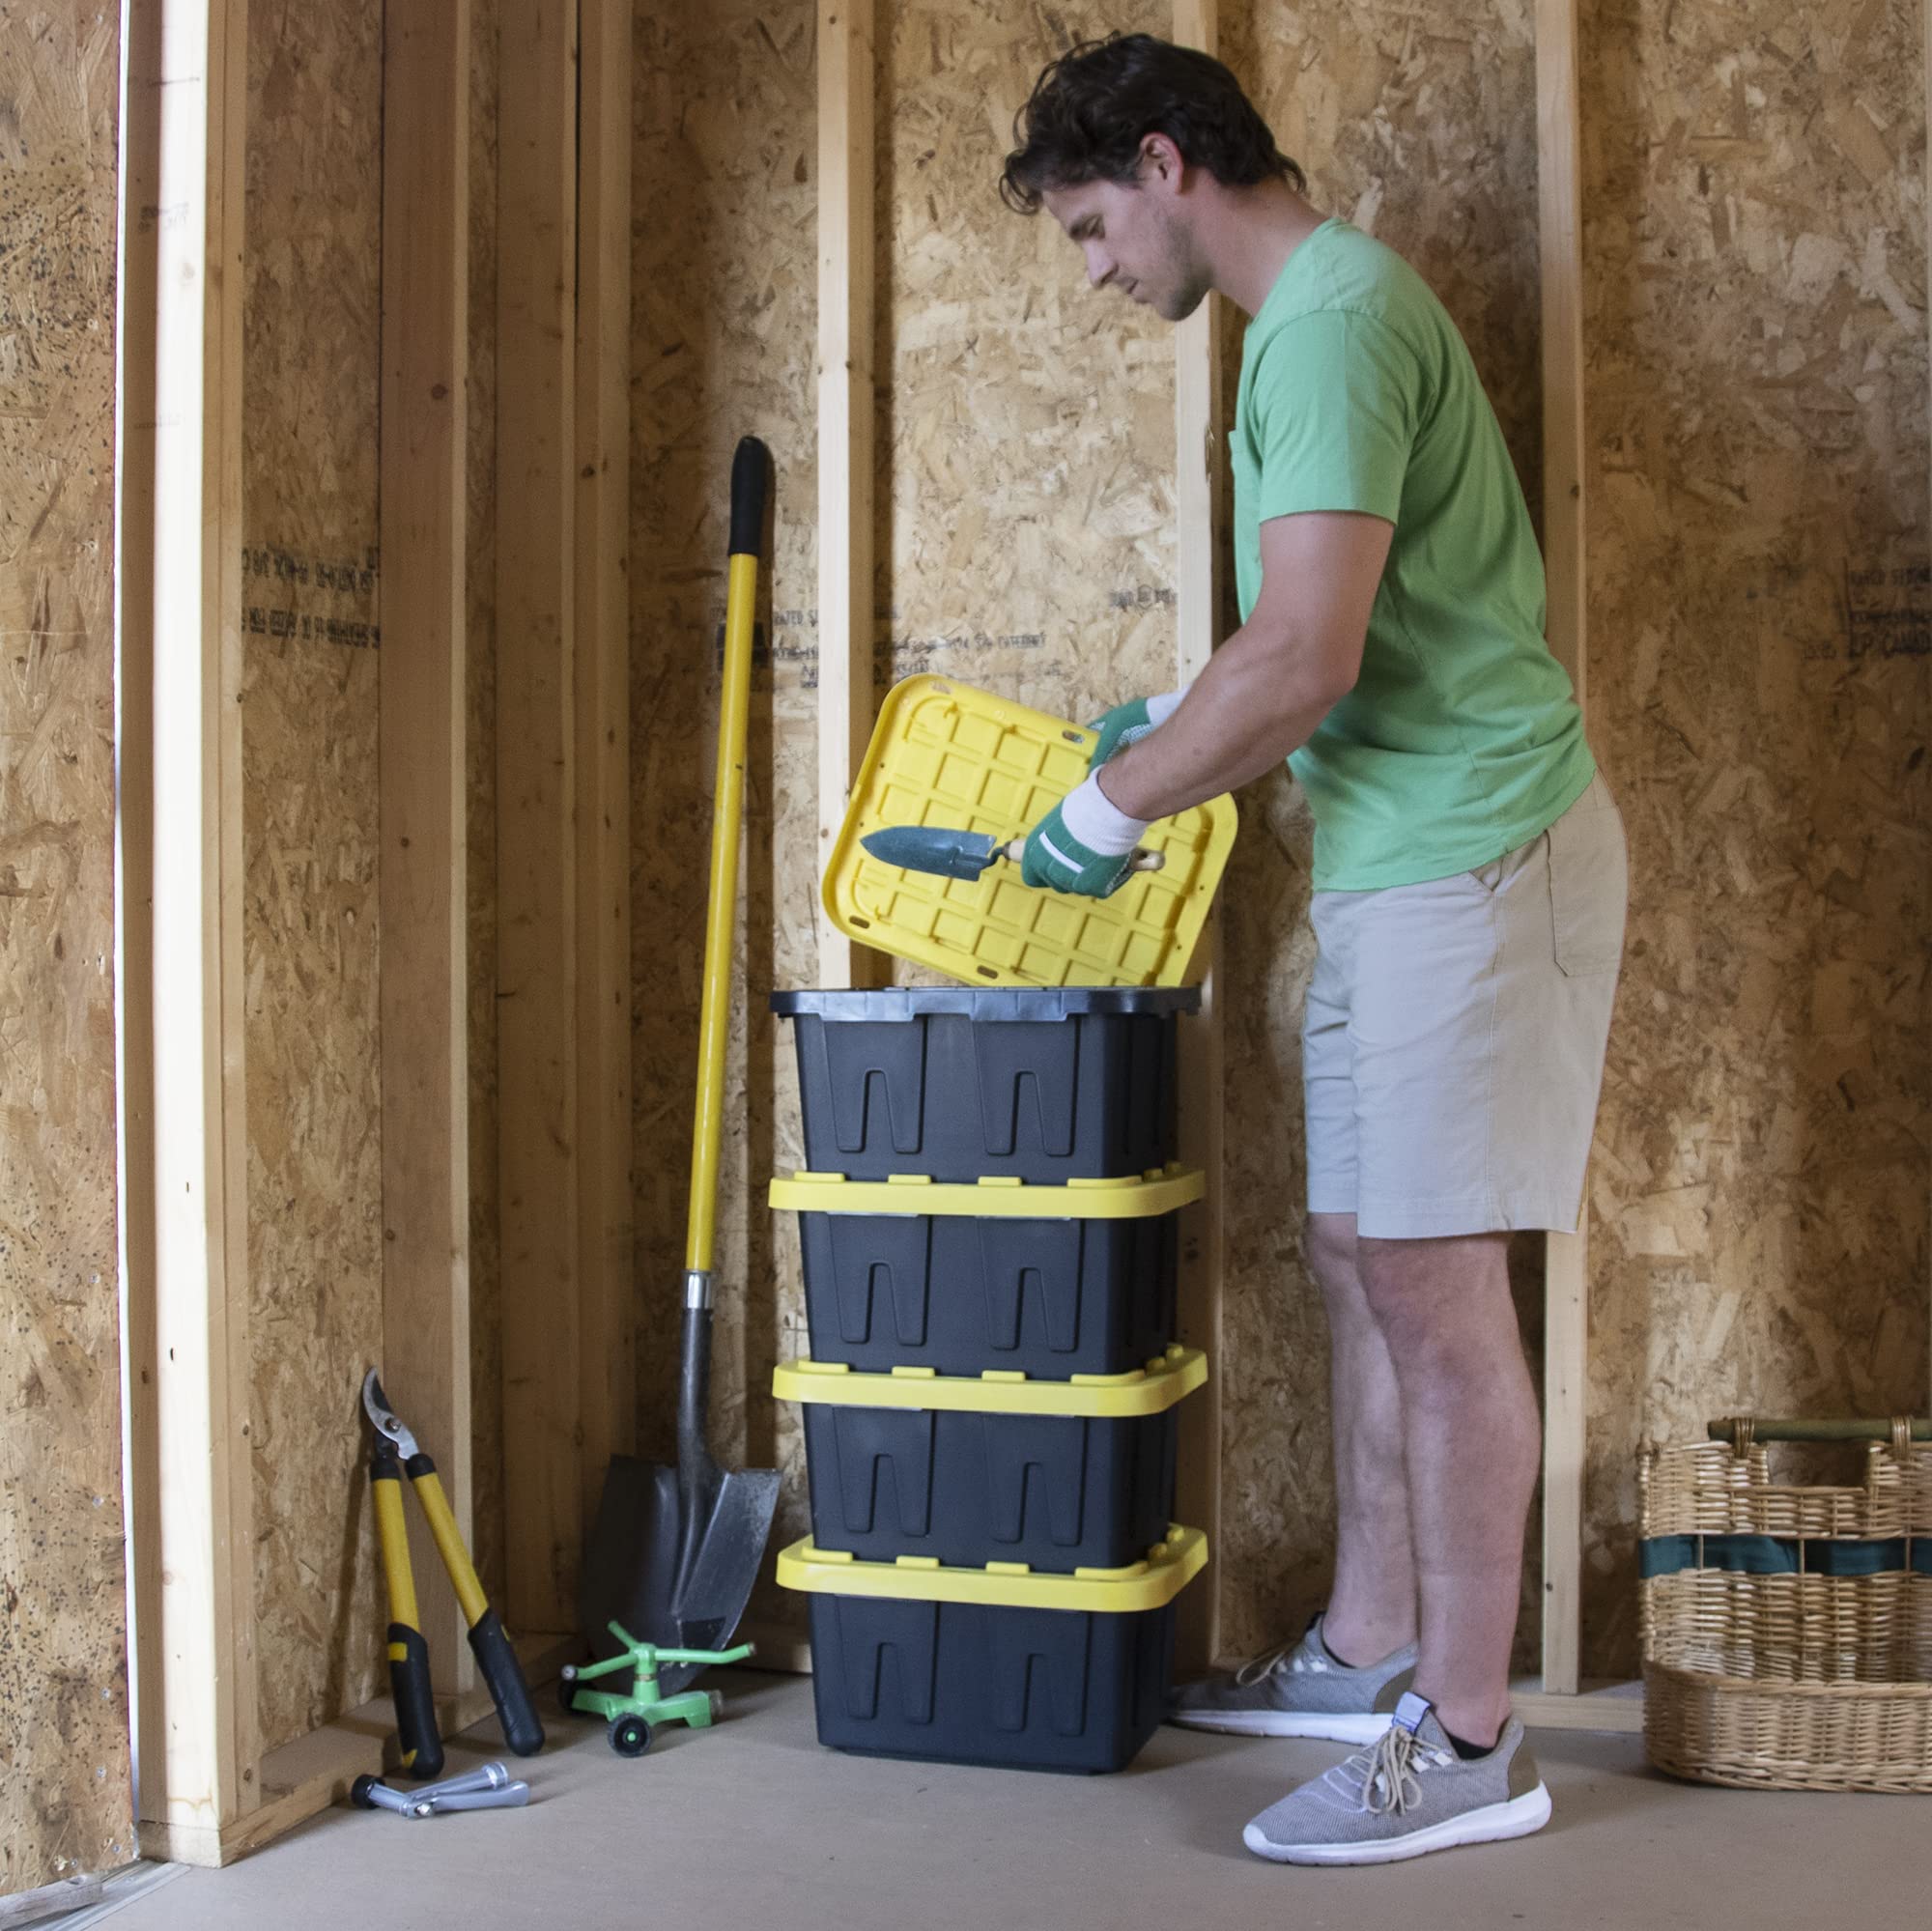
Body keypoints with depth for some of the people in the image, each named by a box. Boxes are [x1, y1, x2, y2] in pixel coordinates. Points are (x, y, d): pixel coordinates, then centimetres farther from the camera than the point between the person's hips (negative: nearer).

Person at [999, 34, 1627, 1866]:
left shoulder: (1330, 320, -15)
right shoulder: (1323, 306, 18)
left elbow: (1304, 657, -23)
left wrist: (1112, 803, -12)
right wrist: (1183, 722, 19)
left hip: (1462, 857, -10)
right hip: (1409, 853, 10)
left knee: (1432, 1288, -5)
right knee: (1360, 1255, 14)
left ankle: (1467, 1740, 6)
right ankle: (1369, 1649, 27)